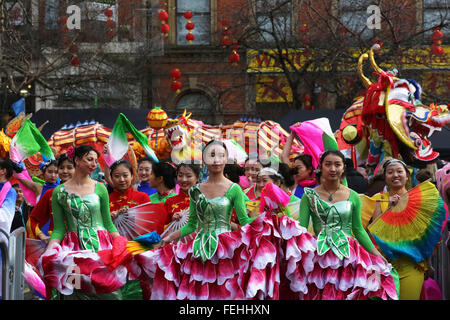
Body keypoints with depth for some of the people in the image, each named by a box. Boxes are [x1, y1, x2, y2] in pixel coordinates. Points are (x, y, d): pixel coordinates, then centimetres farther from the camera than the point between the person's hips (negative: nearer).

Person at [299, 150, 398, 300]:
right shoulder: (310, 196, 3)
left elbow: (358, 229, 10)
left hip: (348, 256, 1)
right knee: (323, 295, -8)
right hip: (320, 258, -1)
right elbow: (301, 227, 0)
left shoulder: (353, 197, 6)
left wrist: (376, 253, 4)